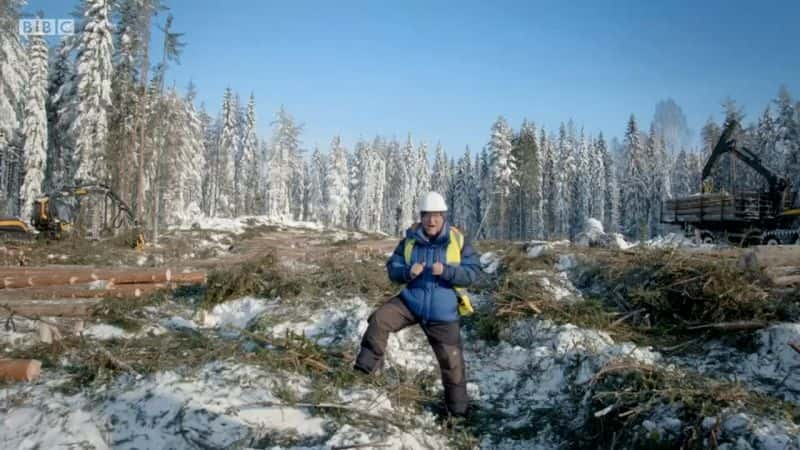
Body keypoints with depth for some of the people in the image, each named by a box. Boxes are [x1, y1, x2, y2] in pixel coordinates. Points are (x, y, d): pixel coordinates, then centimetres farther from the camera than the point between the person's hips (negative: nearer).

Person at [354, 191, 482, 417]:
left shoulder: (458, 240, -8)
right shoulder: (410, 240, -2)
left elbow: (473, 271, -13)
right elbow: (392, 268, 2)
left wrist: (445, 271, -28)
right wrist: (407, 272, -21)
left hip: (443, 313, -1)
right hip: (410, 301, 2)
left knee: (451, 361, 6)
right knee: (379, 319, -23)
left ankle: (458, 406, 25)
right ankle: (367, 364, -8)